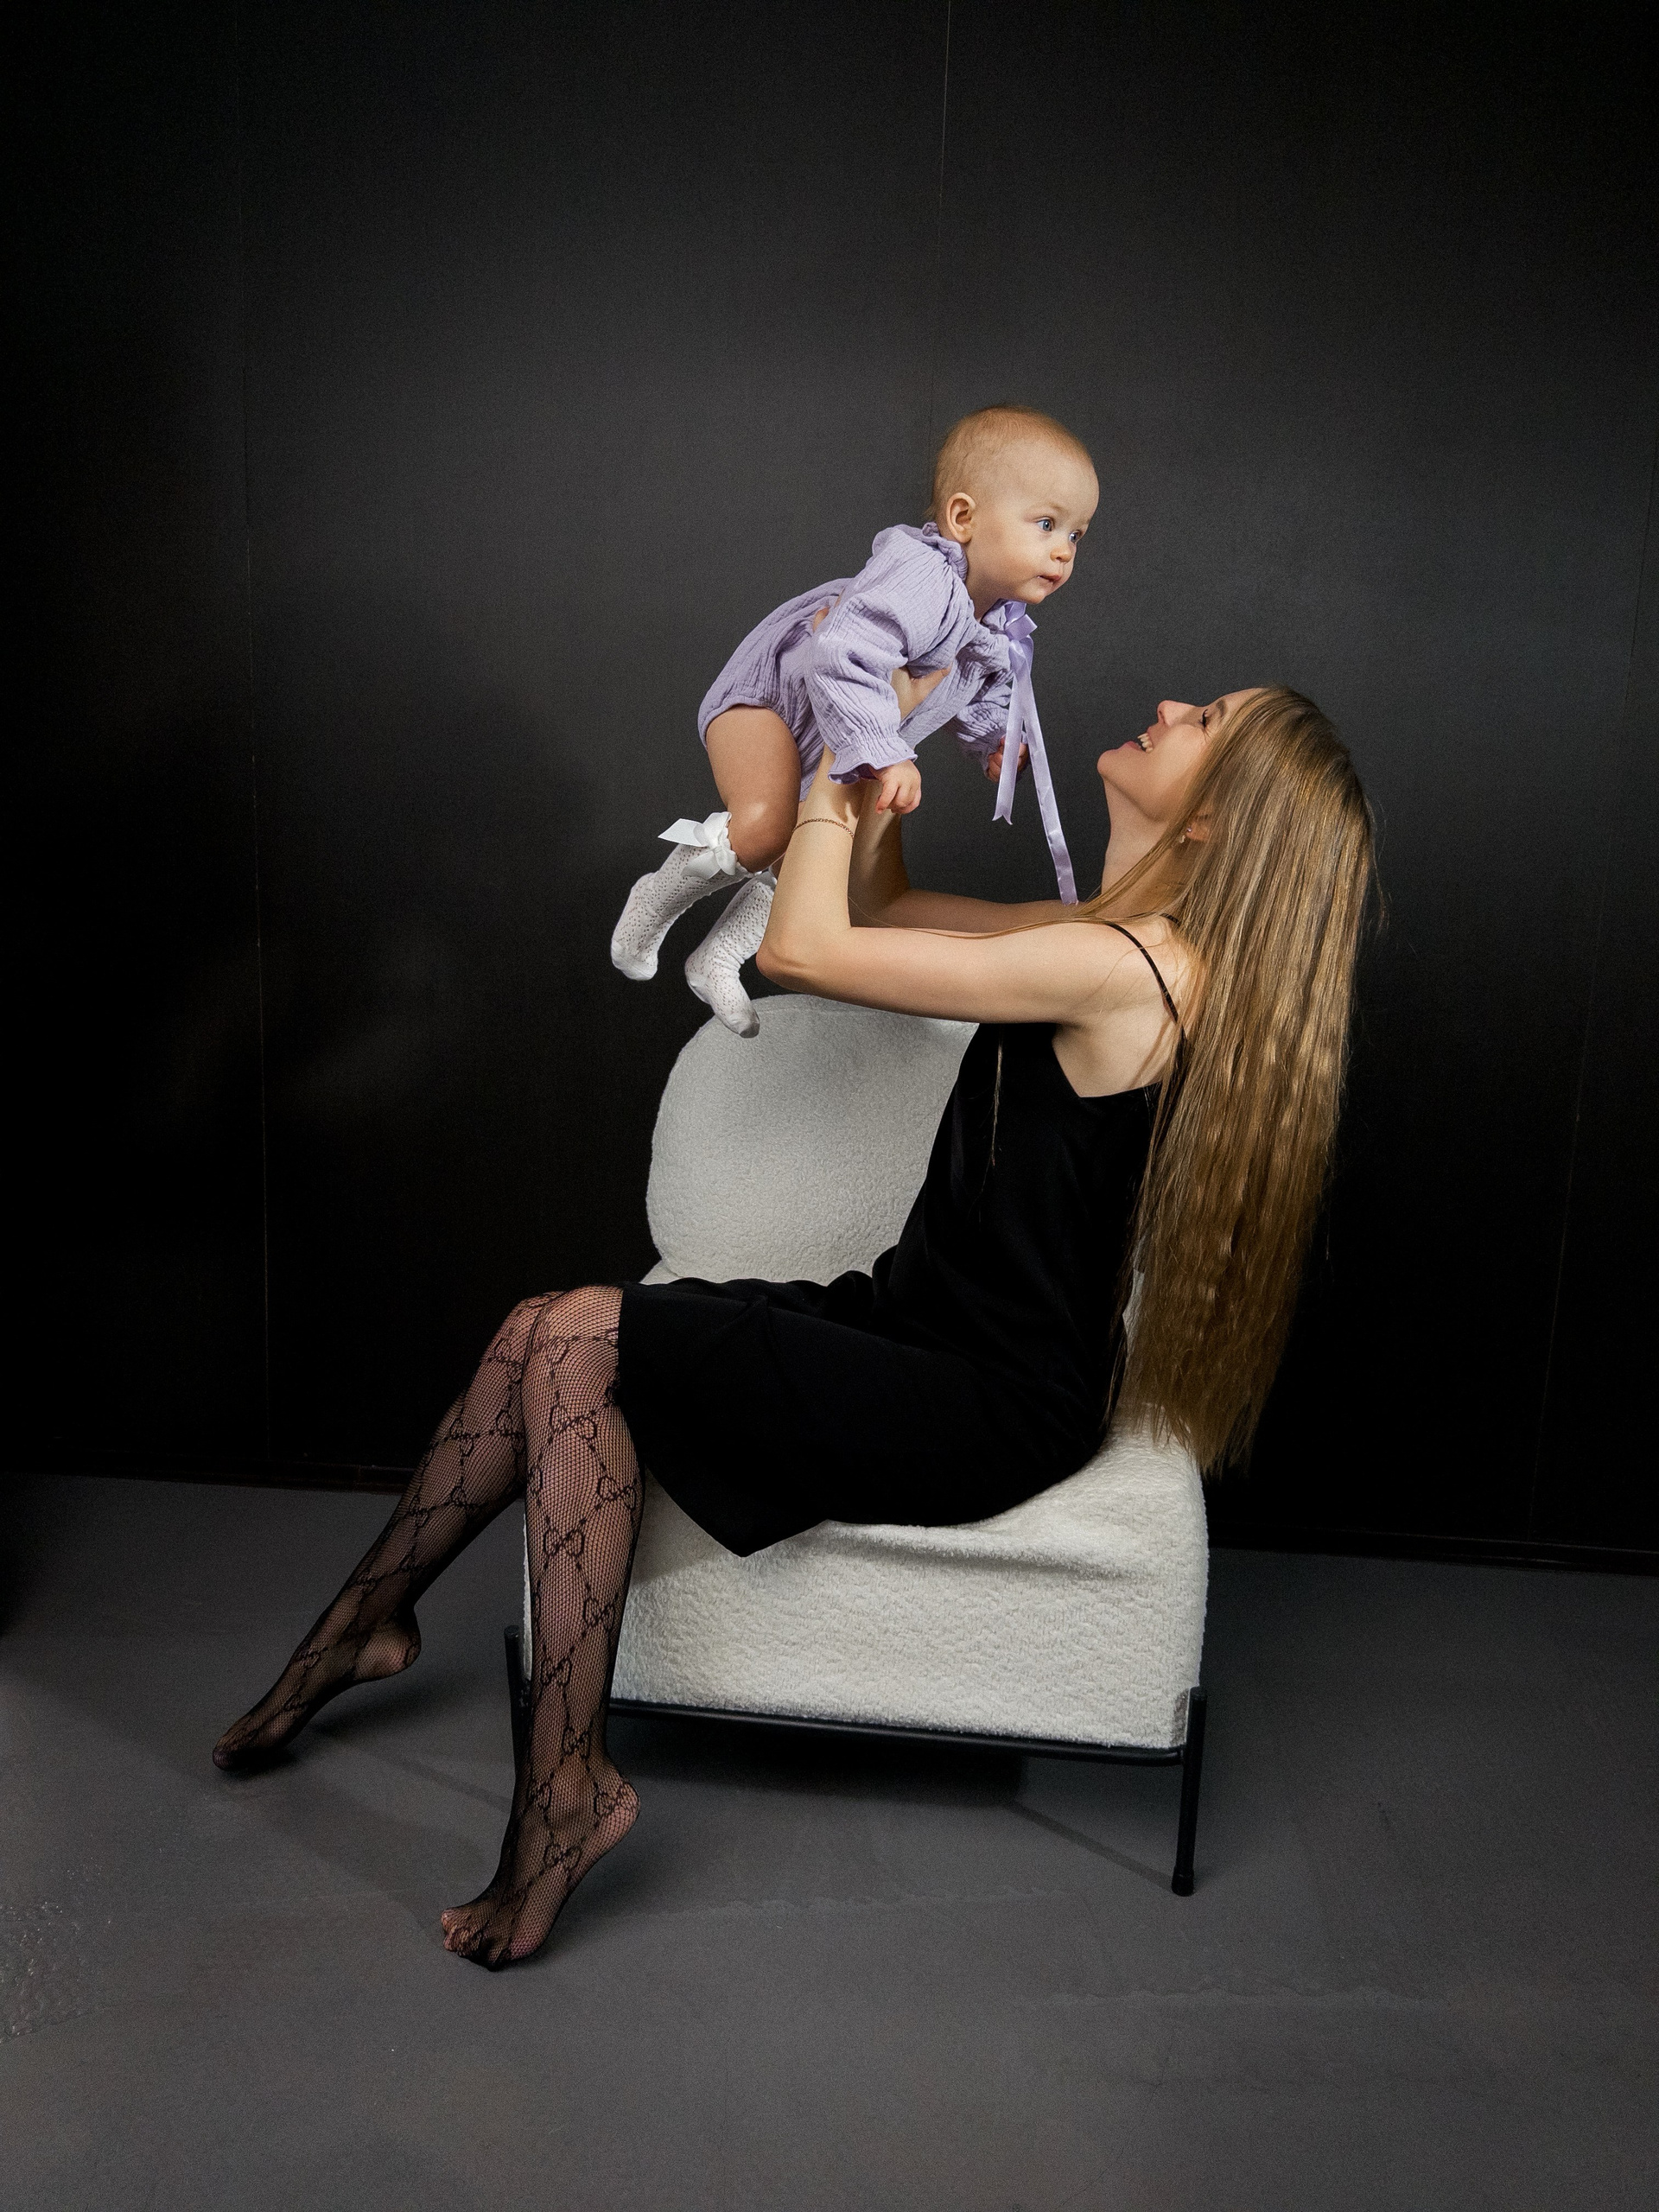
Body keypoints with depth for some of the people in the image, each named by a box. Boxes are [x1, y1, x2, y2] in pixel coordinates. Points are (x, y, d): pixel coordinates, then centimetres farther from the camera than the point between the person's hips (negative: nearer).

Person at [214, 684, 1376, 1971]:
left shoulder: (1123, 970, -23)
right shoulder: (1129, 944, 8)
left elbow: (802, 950, -21)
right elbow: (881, 910, 19)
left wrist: (833, 786, -7)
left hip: (990, 1410, -9)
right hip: (925, 1330, 9)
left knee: (576, 1344, -16)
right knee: (547, 1338, 1)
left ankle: (567, 1780, -7)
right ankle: (368, 1620, 19)